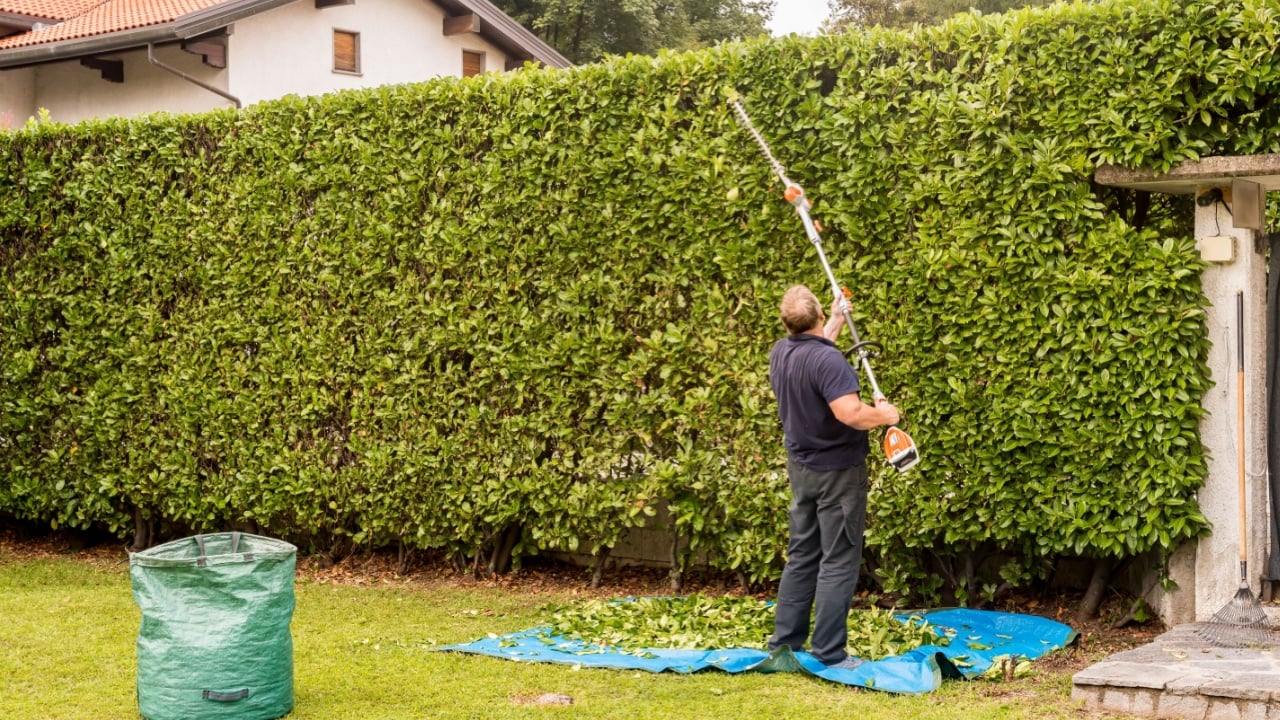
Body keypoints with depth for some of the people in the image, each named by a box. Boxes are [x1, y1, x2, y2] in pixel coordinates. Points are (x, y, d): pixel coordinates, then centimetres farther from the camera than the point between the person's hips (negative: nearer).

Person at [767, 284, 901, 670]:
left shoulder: (780, 353, 2)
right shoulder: (828, 360, -24)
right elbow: (850, 413, -33)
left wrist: (836, 321, 33)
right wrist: (884, 414, -15)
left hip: (801, 468, 8)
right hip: (838, 470, -8)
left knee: (801, 557, 15)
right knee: (839, 562, -2)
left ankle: (784, 642, 18)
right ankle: (828, 653, -2)